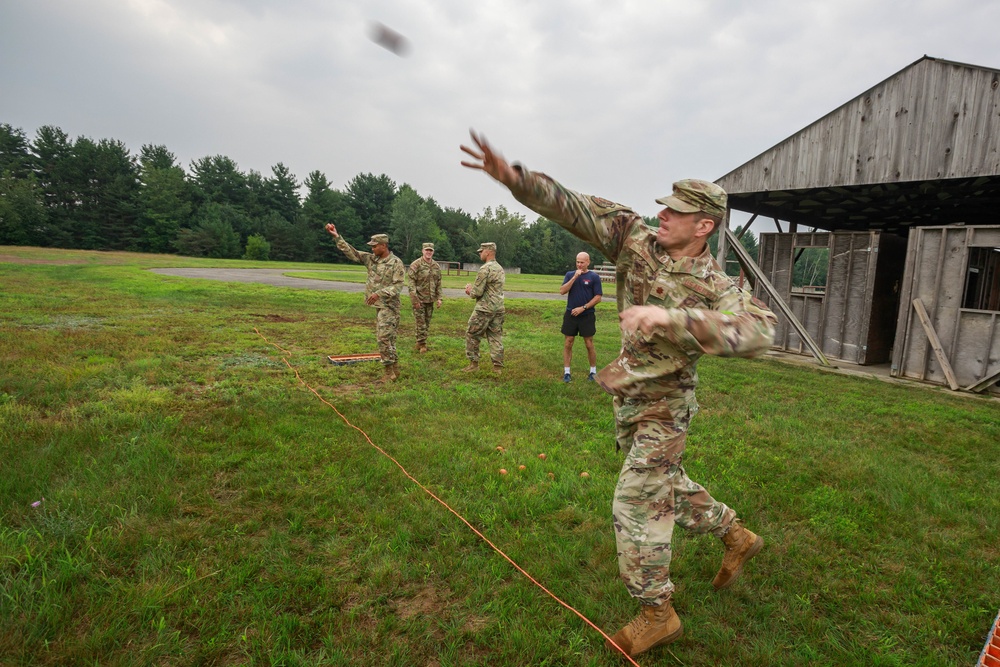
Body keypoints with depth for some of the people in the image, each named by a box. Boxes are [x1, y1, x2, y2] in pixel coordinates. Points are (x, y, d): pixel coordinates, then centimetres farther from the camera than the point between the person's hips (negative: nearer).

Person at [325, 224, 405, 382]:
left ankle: (389, 371, -3)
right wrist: (337, 236, 4)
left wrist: (379, 293, -27)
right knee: (384, 338, 12)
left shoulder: (396, 262, -12)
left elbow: (398, 285, -17)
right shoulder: (371, 259, 8)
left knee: (384, 338, -12)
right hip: (379, 306, 8)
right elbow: (352, 253, 9)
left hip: (388, 306, -8)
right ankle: (394, 369, 21)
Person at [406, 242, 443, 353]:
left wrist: (439, 298, 8)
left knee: (427, 322, 11)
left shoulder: (436, 266, 8)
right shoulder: (416, 265, -10)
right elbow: (411, 282, -13)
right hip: (419, 299, -6)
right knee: (420, 322, -3)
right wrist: (414, 298, -18)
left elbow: (438, 284, 14)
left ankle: (420, 343, 24)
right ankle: (422, 344, 6)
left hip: (430, 299, 6)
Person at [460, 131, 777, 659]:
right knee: (666, 484, 23)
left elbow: (759, 330, -41)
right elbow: (575, 209, -14)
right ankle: (736, 537, 46)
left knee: (636, 503, -5)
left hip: (663, 407, -7)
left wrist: (669, 316, -49)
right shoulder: (638, 240, -7)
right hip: (628, 399, 7)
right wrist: (514, 177, -27)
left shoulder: (716, 287, -20)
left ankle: (656, 614, 15)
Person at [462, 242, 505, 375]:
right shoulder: (500, 268, 14)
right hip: (498, 309, 8)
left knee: (472, 335, 5)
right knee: (496, 338, 8)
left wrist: (470, 289, 5)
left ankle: (473, 364, 9)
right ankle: (498, 367, 9)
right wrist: (473, 288, 12)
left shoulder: (485, 269, -15)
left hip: (484, 309, -8)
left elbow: (477, 292, -17)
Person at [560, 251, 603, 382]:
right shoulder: (570, 275, 5)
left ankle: (593, 371, 18)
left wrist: (583, 308, -13)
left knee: (589, 344, 3)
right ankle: (566, 372, 12)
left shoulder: (594, 277, -2)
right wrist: (574, 278, -16)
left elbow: (598, 297, -5)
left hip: (587, 316, -2)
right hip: (570, 315, 2)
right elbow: (562, 291, -7)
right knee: (568, 343, 4)